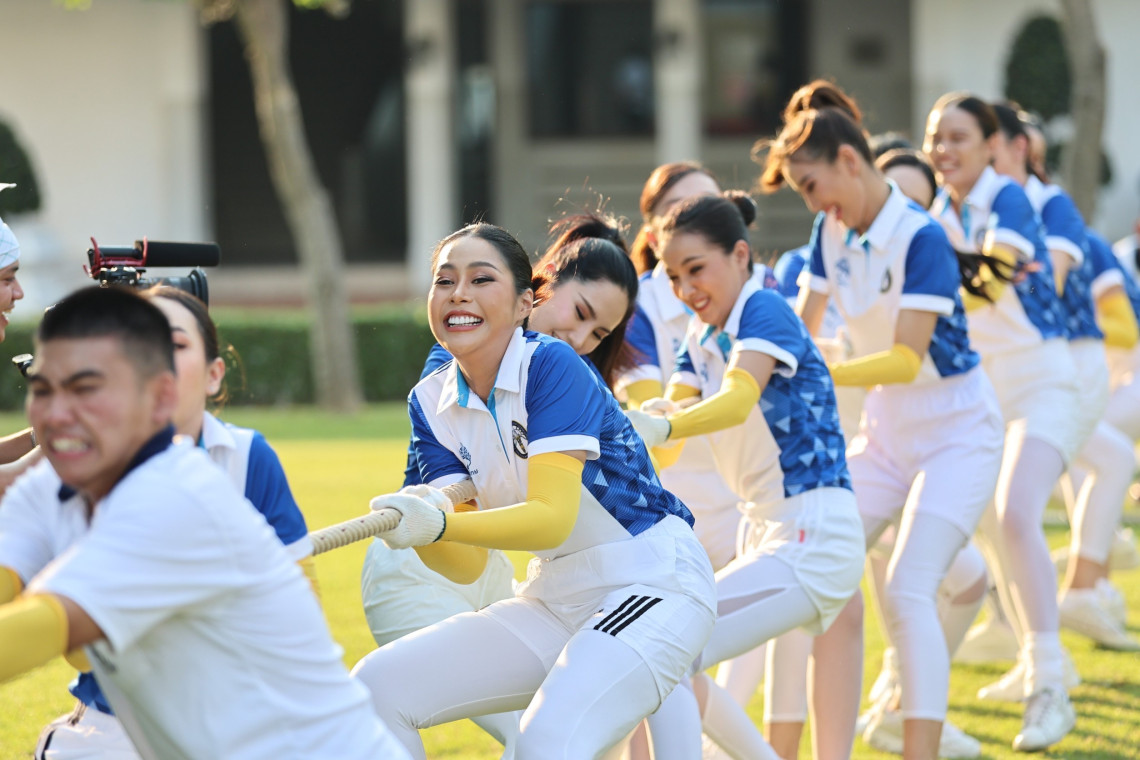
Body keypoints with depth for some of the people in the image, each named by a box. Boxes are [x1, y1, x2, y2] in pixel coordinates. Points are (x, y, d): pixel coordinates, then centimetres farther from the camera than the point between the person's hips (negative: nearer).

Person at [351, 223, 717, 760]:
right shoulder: (431, 402, 1)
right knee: (375, 686, -8)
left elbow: (553, 518, -27)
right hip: (552, 601, 7)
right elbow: (467, 566, -6)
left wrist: (439, 525, -40)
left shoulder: (553, 367, -17)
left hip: (652, 584, -7)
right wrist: (418, 525, -28)